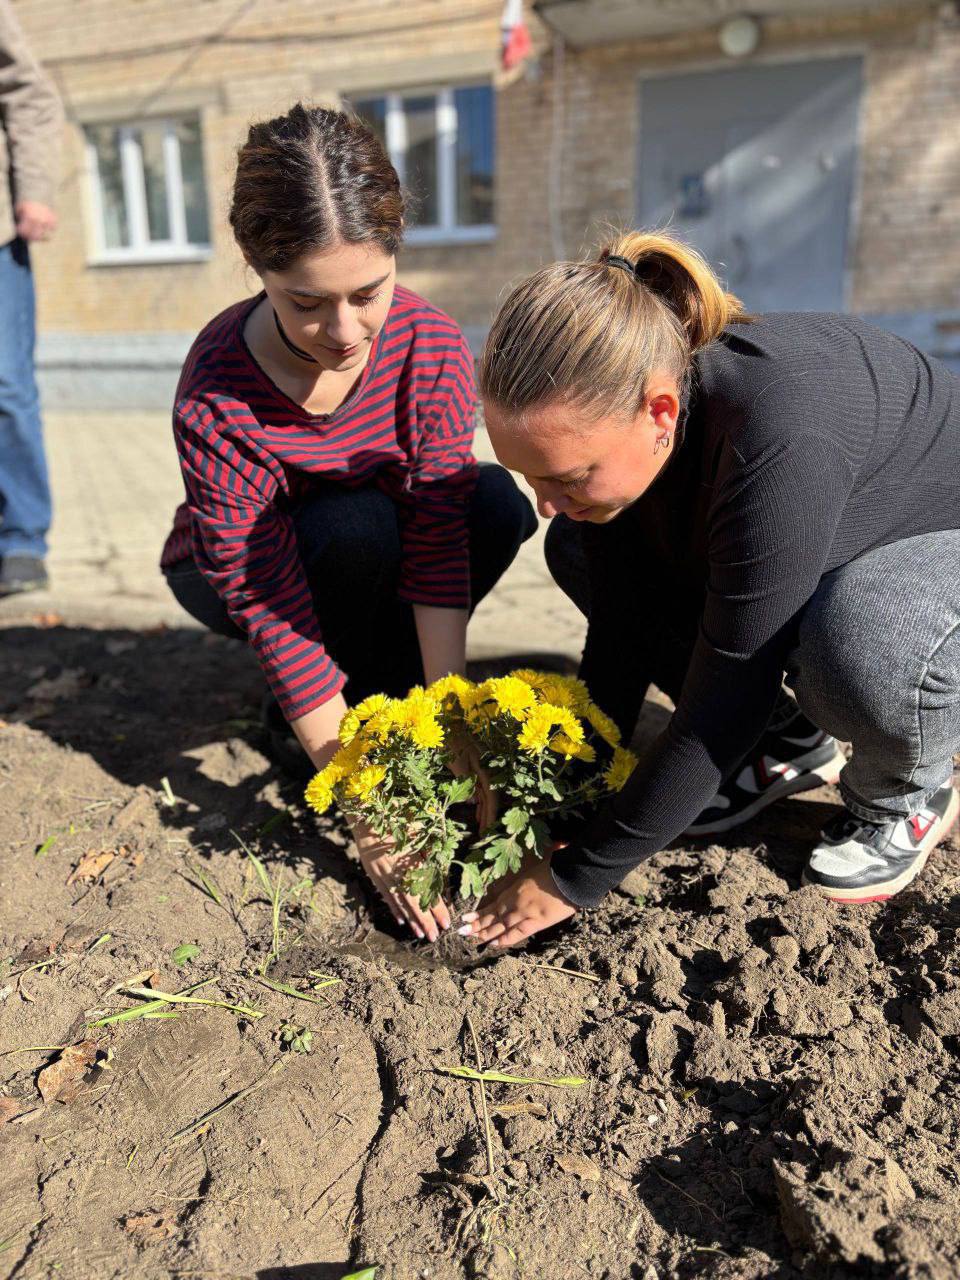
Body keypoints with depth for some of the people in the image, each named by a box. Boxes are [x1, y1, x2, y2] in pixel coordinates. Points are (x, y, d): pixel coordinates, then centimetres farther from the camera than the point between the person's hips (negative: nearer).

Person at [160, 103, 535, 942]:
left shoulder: (431, 345, -24)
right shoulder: (217, 399, -33)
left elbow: (438, 535, -27)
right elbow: (272, 604, -34)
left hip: (380, 557, 3)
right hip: (232, 578, -3)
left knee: (498, 506, -24)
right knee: (354, 528, -35)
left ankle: (378, 680, -3)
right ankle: (343, 703, -7)